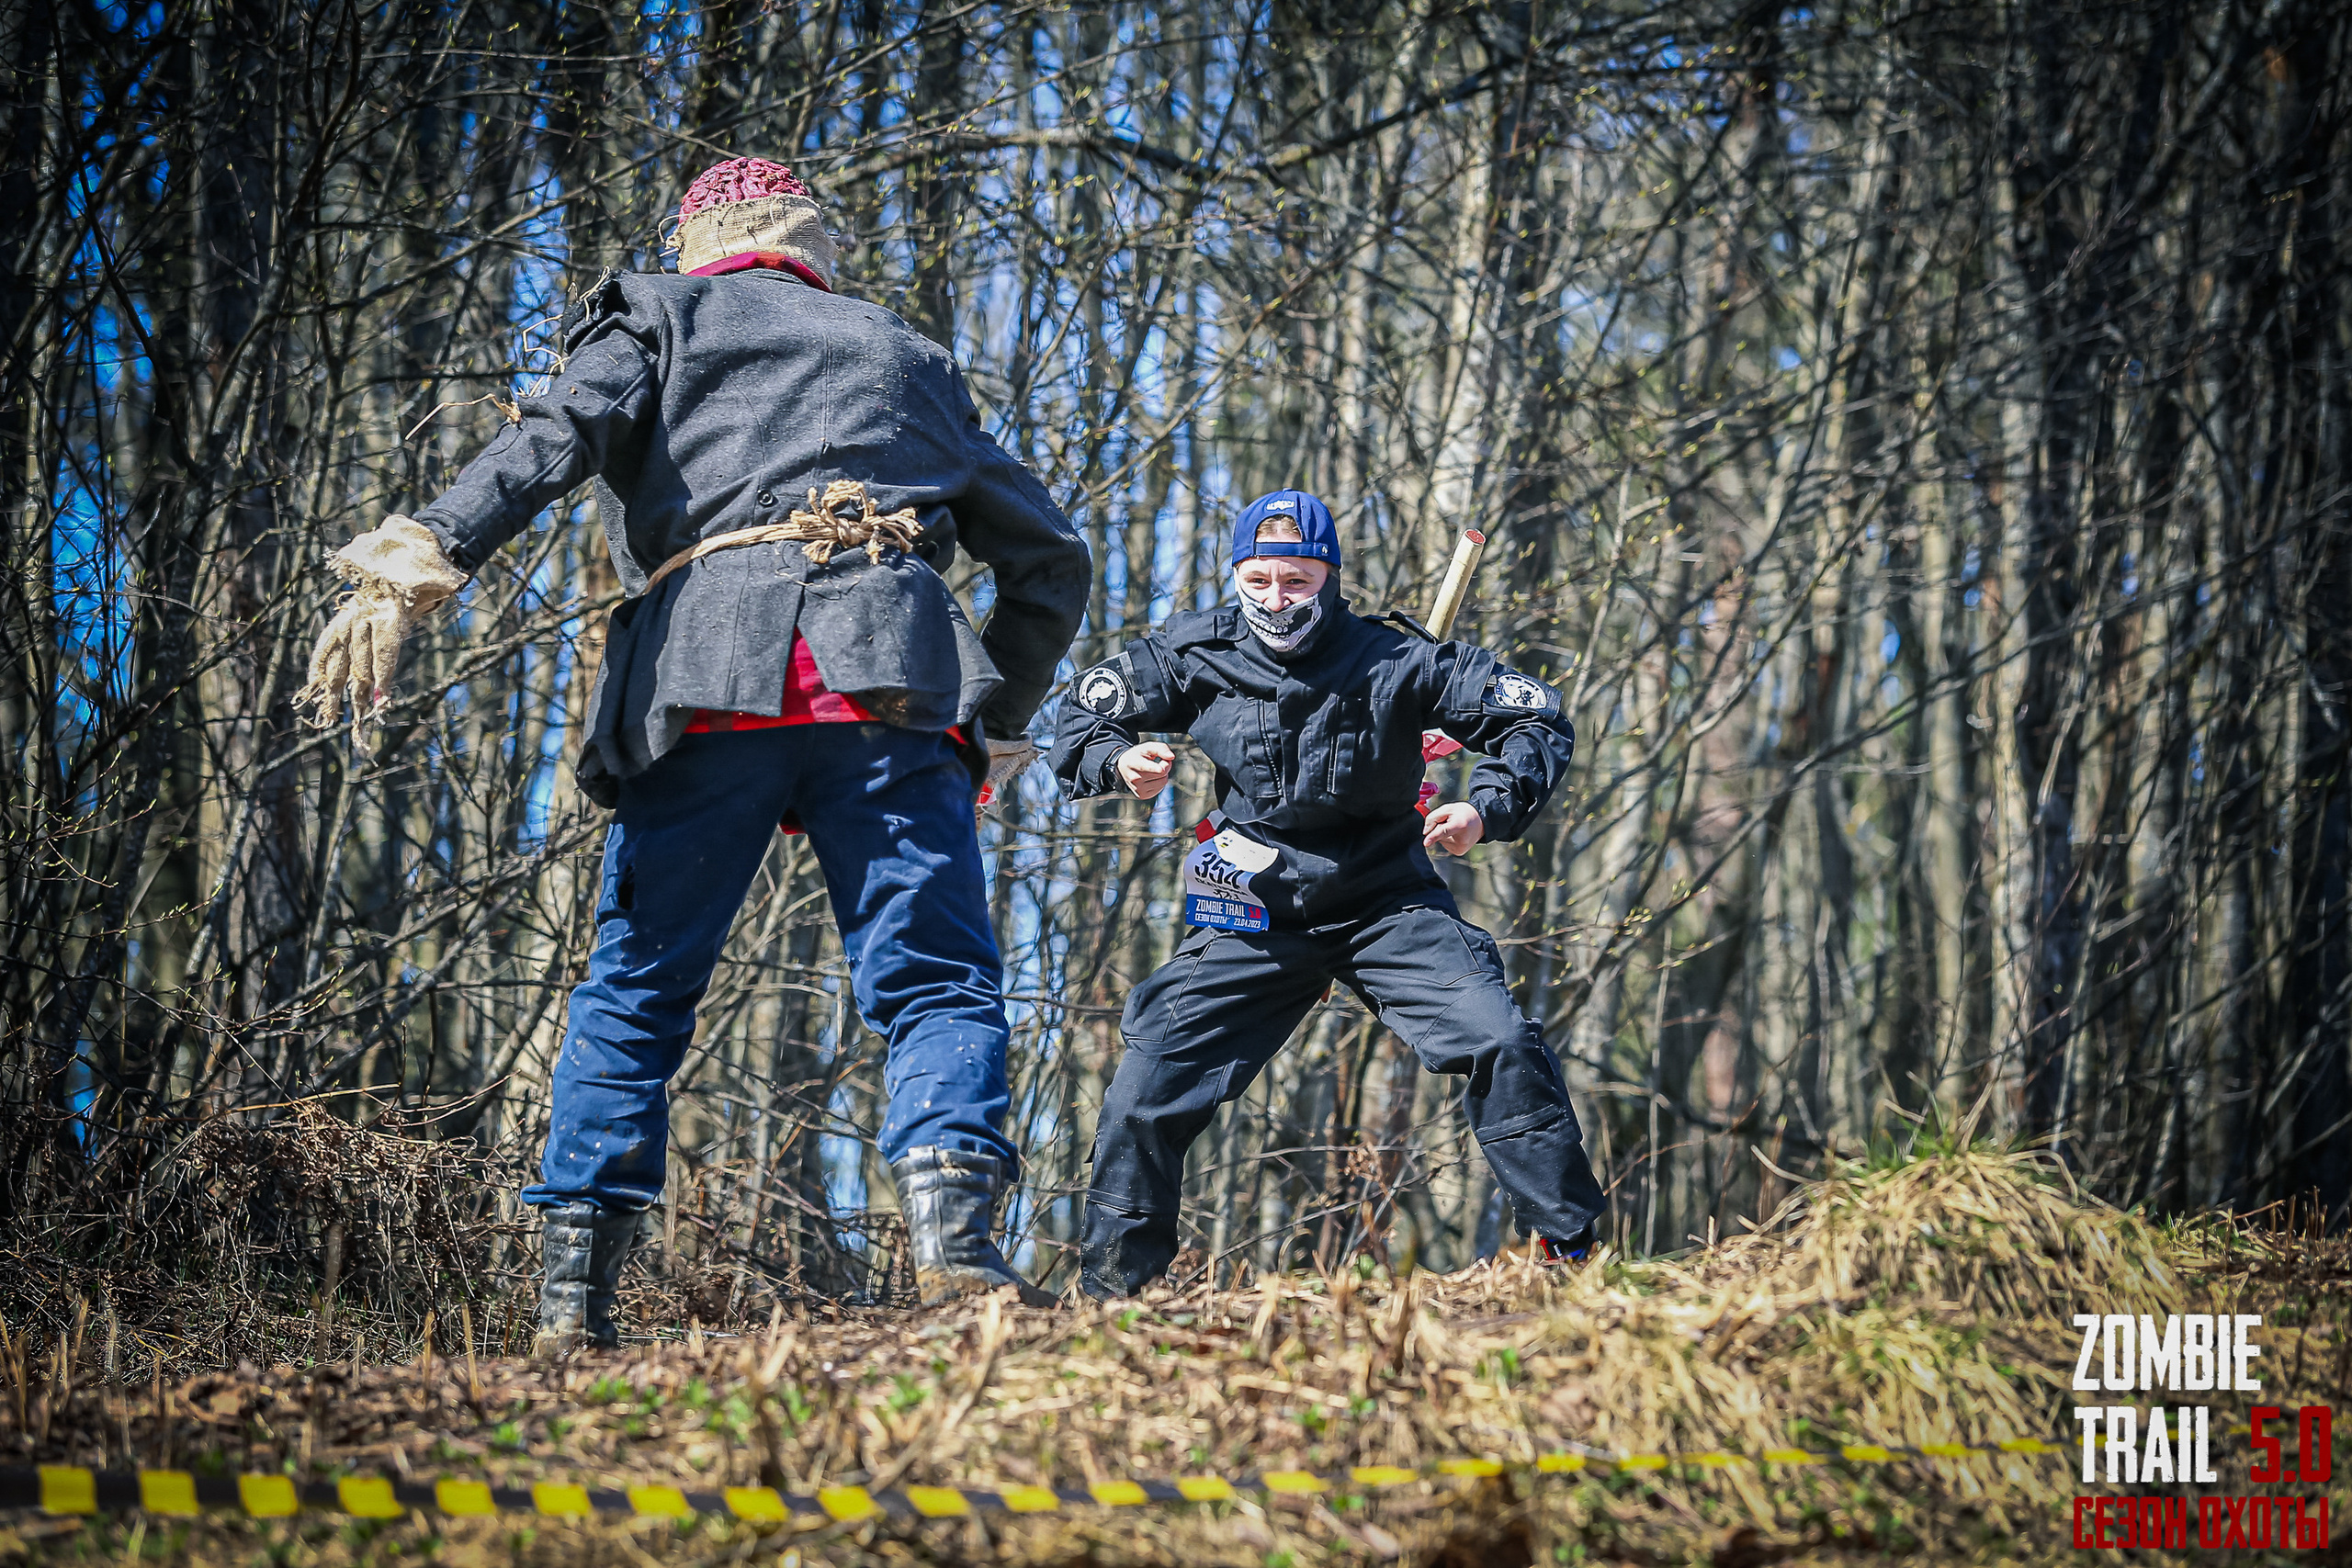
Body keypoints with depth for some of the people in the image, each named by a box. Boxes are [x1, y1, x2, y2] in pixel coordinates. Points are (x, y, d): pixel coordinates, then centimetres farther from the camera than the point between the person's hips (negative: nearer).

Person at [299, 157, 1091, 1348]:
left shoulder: (661, 313, 23)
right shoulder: (906, 357, 32)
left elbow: (558, 436, 0)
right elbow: (1048, 556, 30)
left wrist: (429, 558, -12)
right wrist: (1002, 720, 37)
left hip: (705, 677, -1)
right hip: (892, 670, 1)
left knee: (635, 988, 8)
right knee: (935, 979, -1)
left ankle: (576, 1282, 2)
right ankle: (952, 1225, -24)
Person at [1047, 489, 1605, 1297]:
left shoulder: (1394, 662, -12)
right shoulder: (1196, 654, -6)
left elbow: (1537, 721, -8)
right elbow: (1082, 718, 6)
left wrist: (1488, 809, -26)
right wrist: (1118, 761, -17)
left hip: (1387, 904, -1)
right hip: (1255, 915, 1)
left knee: (1504, 1047, -21)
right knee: (1146, 1090, -8)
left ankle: (1574, 1252, -8)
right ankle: (1110, 1292, 8)